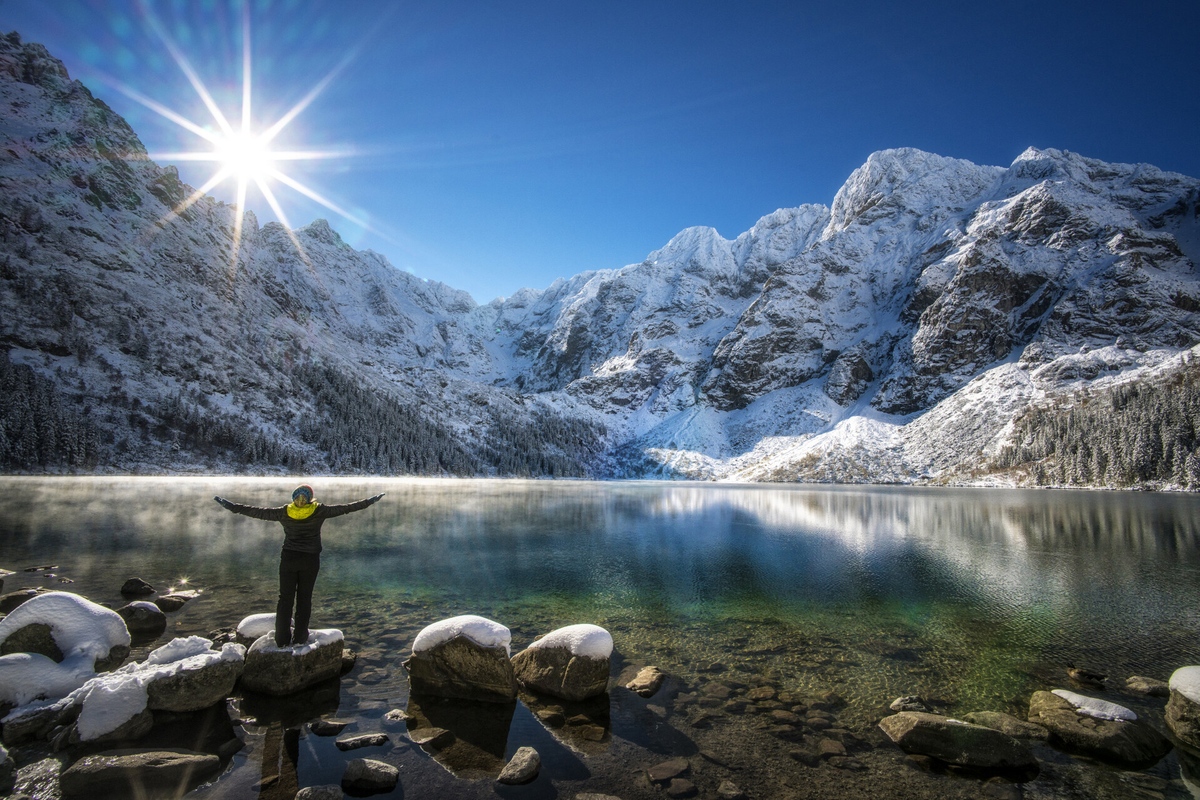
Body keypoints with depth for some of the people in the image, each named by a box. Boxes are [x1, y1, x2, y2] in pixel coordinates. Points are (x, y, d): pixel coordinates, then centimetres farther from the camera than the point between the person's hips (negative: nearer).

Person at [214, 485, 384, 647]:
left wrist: (232, 506, 10)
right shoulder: (319, 511, -9)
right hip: (310, 560, -1)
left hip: (289, 559, 1)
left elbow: (257, 512, -1)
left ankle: (282, 638, 10)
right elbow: (346, 508, -5)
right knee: (304, 598, 9)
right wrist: (370, 501, 2)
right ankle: (300, 637, 13)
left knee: (285, 598, 9)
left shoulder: (284, 512, -6)